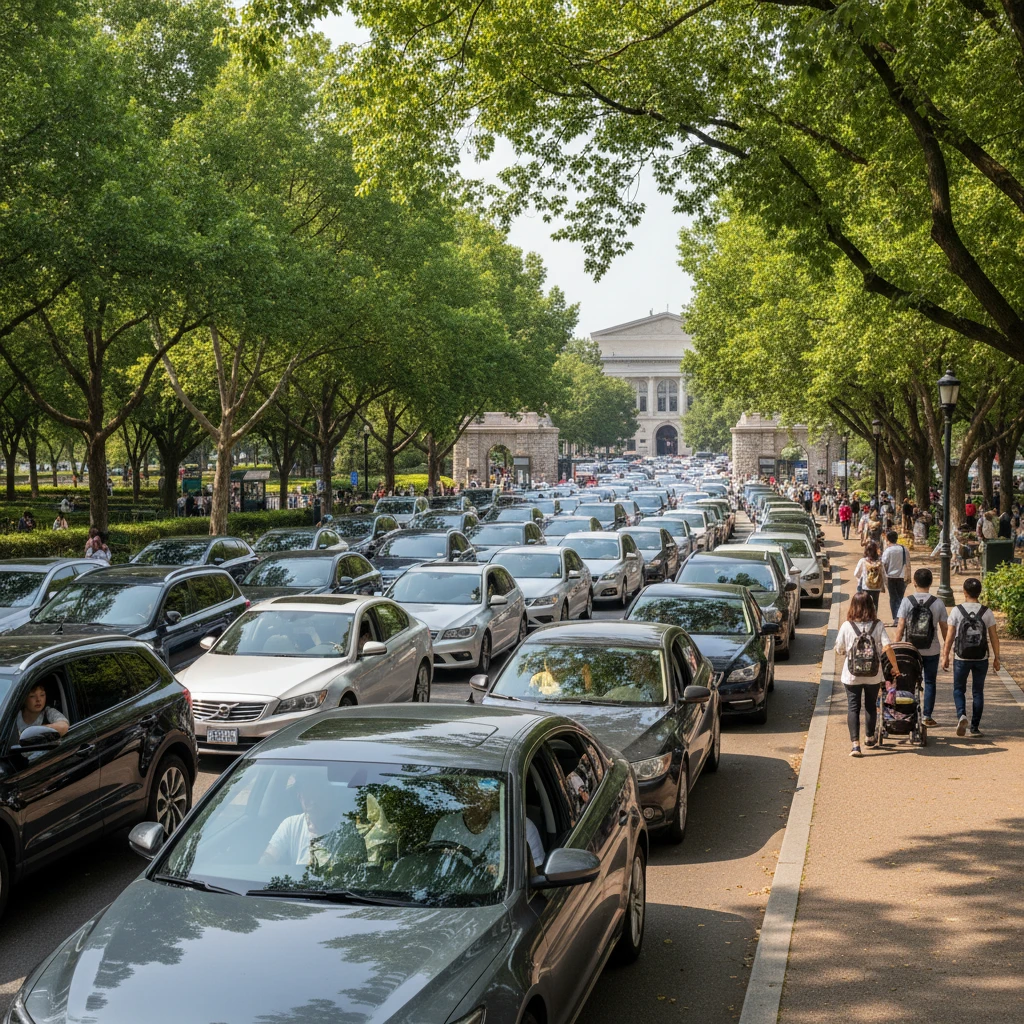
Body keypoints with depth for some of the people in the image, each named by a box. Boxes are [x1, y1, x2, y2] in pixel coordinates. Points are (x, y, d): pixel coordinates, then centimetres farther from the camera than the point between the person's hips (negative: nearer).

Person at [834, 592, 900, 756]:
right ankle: (869, 738, 36)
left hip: (851, 676, -1)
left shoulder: (846, 626, -10)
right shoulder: (877, 625, -9)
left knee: (853, 707, 5)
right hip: (874, 675, 1)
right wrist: (895, 667, -4)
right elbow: (887, 648, -16)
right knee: (871, 705, 20)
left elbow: (839, 650, -4)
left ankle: (855, 743, -7)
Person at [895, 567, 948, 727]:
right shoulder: (938, 603, -6)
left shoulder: (907, 601, -9)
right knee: (930, 682, 11)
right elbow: (945, 628, 0)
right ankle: (927, 716, 11)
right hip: (932, 651, 0)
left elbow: (900, 627, -9)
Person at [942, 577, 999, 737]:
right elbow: (994, 637, 0)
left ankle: (961, 715, -12)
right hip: (981, 658, 1)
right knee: (978, 691, 12)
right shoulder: (987, 612, -4)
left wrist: (945, 656, 5)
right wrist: (996, 658, 9)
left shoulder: (957, 611, -8)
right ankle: (975, 727, 13)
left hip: (961, 658, -1)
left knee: (959, 689, 14)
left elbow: (950, 636, -5)